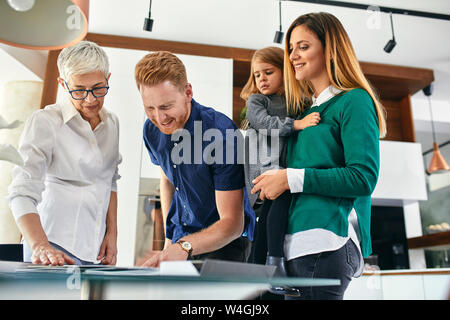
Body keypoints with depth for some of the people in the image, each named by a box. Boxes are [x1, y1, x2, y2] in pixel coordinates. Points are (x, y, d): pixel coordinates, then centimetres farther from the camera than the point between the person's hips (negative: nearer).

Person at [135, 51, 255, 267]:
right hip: (180, 239, 5)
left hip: (226, 241, -5)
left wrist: (184, 247, -39)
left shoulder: (222, 133, -25)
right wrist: (169, 239, 10)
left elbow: (232, 223, -24)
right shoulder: (152, 130, -5)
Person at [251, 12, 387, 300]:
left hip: (326, 243, -7)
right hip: (299, 242, 8)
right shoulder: (307, 109, 20)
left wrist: (291, 178, -13)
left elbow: (364, 177, -12)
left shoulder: (354, 101, -2)